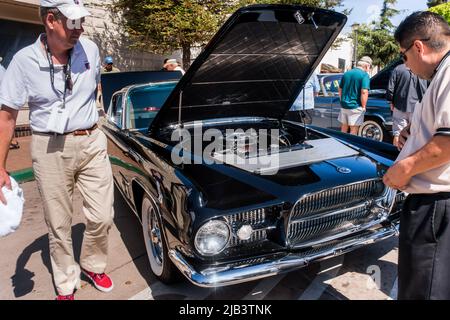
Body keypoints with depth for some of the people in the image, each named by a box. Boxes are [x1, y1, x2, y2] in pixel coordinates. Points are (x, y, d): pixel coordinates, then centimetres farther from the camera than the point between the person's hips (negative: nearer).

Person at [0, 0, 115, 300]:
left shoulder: (90, 49, -2)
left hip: (91, 143, 2)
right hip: (50, 149, -2)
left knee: (102, 217, 4)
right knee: (59, 224, 9)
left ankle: (93, 265, 33)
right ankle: (66, 285, 30)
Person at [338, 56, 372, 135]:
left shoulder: (346, 73, 11)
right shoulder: (364, 75, -9)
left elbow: (340, 90, 16)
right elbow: (364, 92, -19)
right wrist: (363, 106, -9)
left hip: (344, 106, 6)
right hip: (355, 107, -6)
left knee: (343, 130, 15)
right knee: (353, 131, 1)